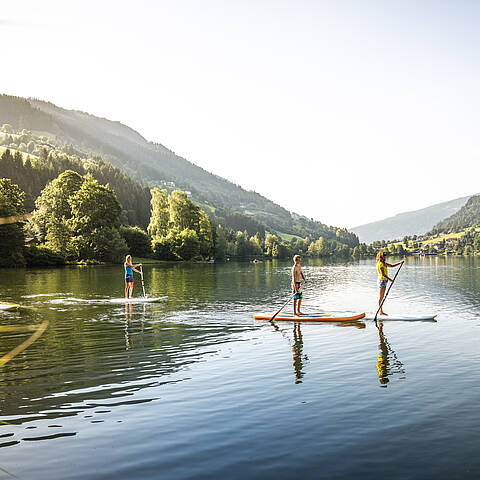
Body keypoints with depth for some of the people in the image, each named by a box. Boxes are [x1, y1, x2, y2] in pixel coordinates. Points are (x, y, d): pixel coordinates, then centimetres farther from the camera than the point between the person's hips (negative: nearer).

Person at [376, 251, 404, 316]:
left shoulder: (384, 263, 14)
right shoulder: (380, 264, -18)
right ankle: (380, 311, -3)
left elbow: (391, 265, 20)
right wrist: (390, 279, -27)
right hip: (382, 280, -10)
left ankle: (380, 311, 15)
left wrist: (399, 263, 9)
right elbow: (383, 274, -25)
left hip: (384, 281, 10)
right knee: (381, 297, -6)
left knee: (382, 296, 11)